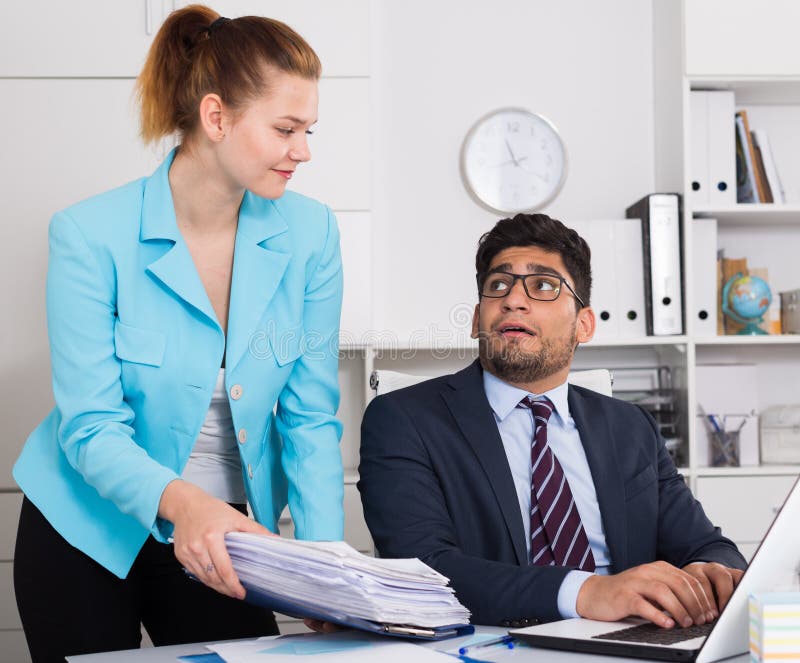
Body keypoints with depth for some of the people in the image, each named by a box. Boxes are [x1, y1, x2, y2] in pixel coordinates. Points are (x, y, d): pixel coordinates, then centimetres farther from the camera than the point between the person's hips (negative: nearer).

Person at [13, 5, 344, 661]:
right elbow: (90, 427, -20)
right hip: (90, 538, -2)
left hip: (223, 546, 3)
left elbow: (310, 415, -6)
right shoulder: (91, 236, -18)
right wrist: (181, 501, -40)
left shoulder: (310, 233, -9)